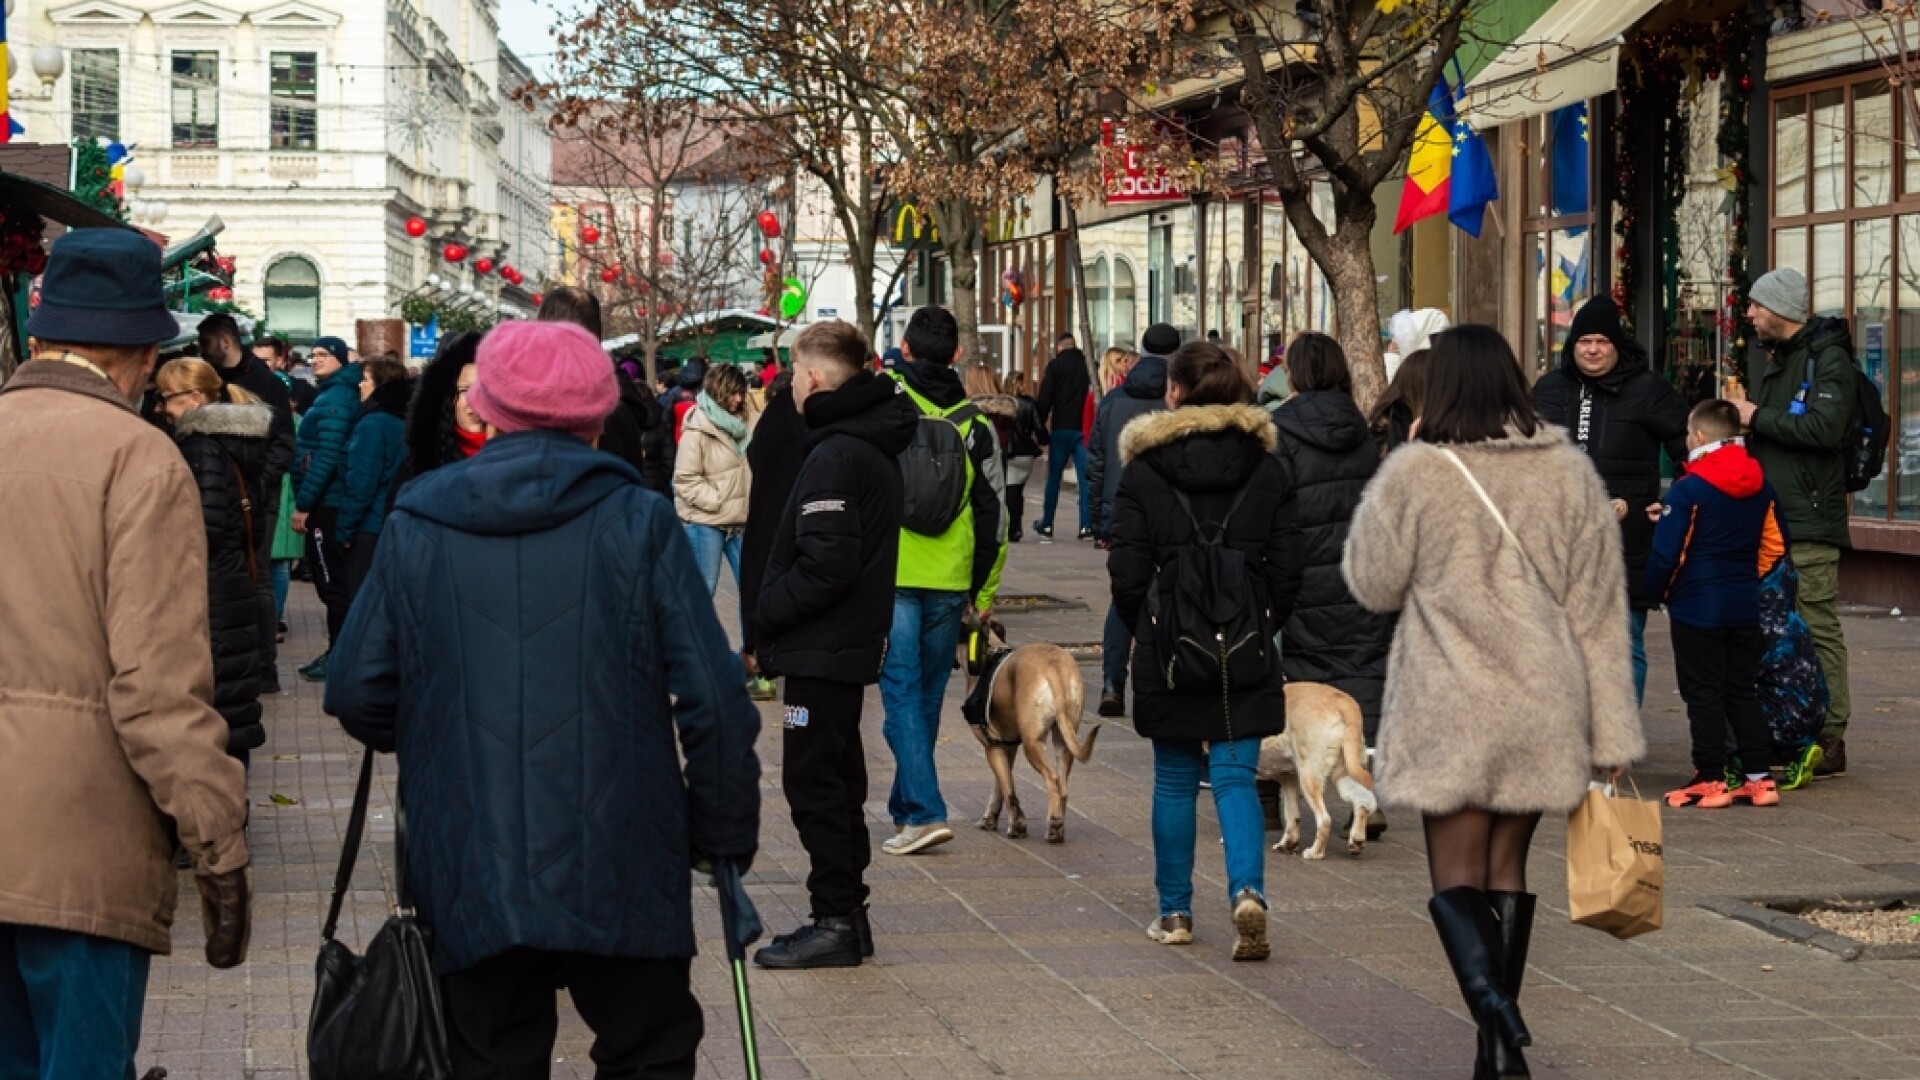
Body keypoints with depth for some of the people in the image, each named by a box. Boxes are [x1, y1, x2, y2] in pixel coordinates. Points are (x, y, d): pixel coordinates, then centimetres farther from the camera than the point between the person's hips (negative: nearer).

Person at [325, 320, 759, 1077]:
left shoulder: (413, 529, 2)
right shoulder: (637, 521, -4)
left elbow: (357, 696, 3)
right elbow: (711, 698, -7)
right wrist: (726, 833, 5)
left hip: (468, 873, 2)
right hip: (618, 872, -1)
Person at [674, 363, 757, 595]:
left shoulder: (748, 422, 4)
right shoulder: (697, 429, -11)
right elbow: (685, 479, -14)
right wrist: (718, 502, -17)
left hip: (739, 520, 5)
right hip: (706, 522, -5)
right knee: (704, 586, 2)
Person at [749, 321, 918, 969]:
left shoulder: (835, 456, -19)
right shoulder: (874, 446, 12)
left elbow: (826, 565, -26)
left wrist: (764, 614, -13)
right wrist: (772, 615, 13)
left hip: (822, 649, -10)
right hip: (855, 642, 10)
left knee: (814, 782, -4)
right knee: (837, 779, 16)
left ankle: (836, 922, -1)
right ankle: (846, 914, 23)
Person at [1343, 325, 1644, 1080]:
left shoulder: (1415, 474, -9)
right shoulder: (1568, 472, 2)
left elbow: (1372, 584, 4)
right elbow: (1599, 610, 4)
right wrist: (1612, 731, 8)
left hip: (1451, 713, -4)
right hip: (1542, 707, 4)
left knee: (1455, 875, 2)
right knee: (1507, 868, 15)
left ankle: (1492, 1004, -24)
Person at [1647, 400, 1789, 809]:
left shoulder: (1687, 490, -15)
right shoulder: (1761, 487, 5)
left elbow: (1666, 554, -15)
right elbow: (1774, 547, 12)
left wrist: (1659, 591, 2)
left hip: (1696, 608, -6)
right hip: (1745, 607, 6)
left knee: (1703, 694, 0)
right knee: (1742, 691, 13)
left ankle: (1711, 780, 0)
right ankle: (1758, 776, 11)